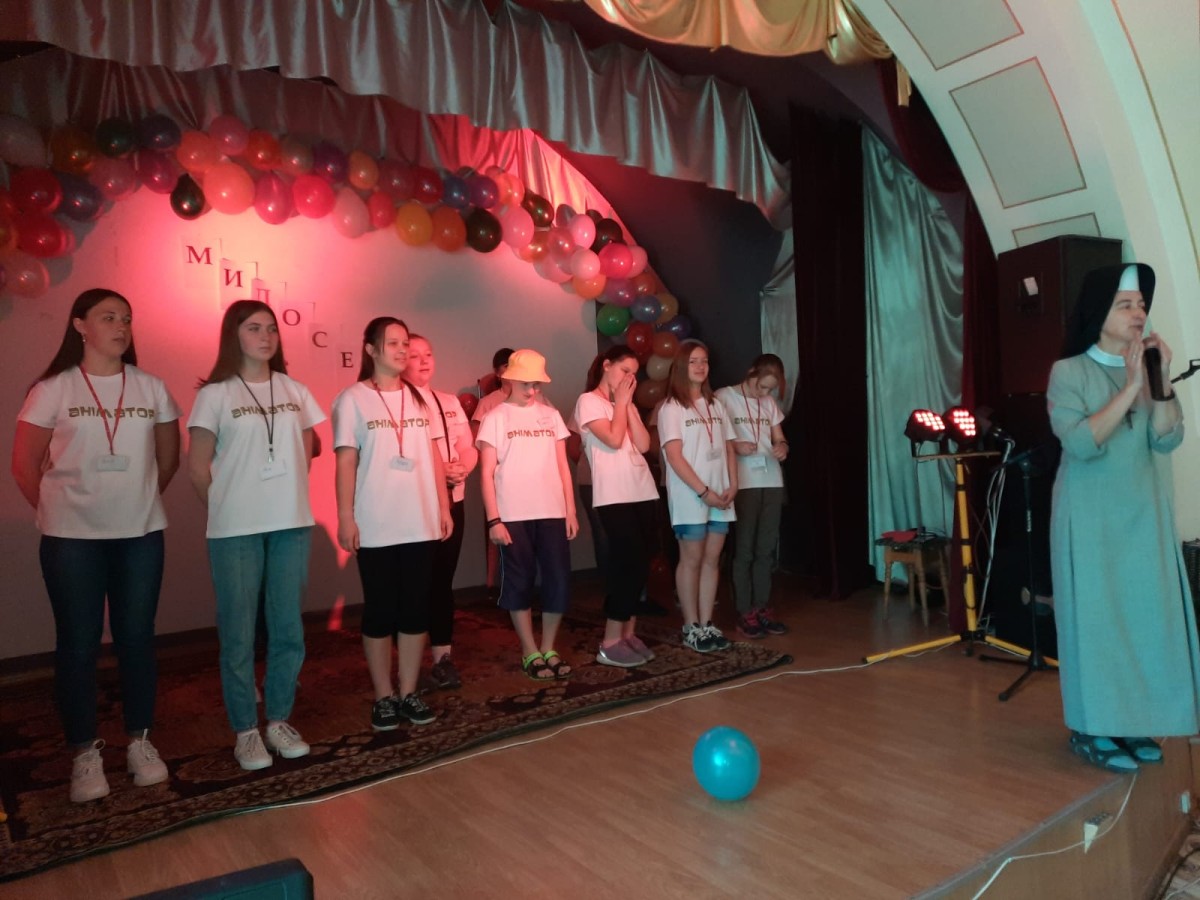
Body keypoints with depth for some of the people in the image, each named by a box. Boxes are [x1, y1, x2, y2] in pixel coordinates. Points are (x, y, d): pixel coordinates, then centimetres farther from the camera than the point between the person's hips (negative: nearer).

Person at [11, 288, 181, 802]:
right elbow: (25, 464, 2)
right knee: (78, 644, 5)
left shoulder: (151, 388, 4)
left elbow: (168, 458, 13)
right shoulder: (53, 389, -2)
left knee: (137, 638, 8)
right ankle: (85, 753, 18)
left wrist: (140, 501, 10)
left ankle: (139, 741, 22)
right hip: (72, 540, -2)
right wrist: (57, 513, 6)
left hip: (141, 535, 2)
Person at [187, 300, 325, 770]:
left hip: (292, 524, 4)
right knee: (239, 633, 4)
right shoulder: (215, 394, -3)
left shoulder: (295, 391, 9)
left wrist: (286, 500, 10)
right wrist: (227, 509, 4)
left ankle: (279, 720, 22)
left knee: (288, 629, 8)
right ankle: (245, 731, 16)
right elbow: (197, 465, -2)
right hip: (235, 531, -3)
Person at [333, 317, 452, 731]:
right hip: (376, 527, -4)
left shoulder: (420, 398, 9)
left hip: (421, 523, 4)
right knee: (380, 612, 6)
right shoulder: (352, 399, -4)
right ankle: (384, 697, 18)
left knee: (416, 610, 8)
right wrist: (345, 518, -11)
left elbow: (434, 456, 11)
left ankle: (409, 692, 20)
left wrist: (444, 507, 9)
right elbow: (345, 462, -6)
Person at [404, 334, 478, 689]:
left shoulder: (450, 402, 16)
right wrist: (437, 470, -23)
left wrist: (461, 468, -11)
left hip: (452, 500, 5)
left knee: (443, 580, 9)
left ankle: (442, 656, 16)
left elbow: (469, 448, 11)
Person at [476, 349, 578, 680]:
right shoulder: (495, 418, 1)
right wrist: (493, 519, -9)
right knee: (519, 583, 4)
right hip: (513, 516, -3)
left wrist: (571, 511, 6)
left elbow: (563, 467, 11)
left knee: (559, 581, 3)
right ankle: (530, 653, 17)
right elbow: (487, 473, -3)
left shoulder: (551, 416, 11)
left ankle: (549, 649, 19)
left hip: (552, 513, 3)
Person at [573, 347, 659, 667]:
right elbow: (613, 440, -16)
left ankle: (629, 634, 18)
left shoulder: (626, 405, 19)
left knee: (639, 565, 7)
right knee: (628, 563, -9)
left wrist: (628, 403, 2)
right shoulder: (588, 401, -2)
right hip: (614, 497, -7)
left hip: (642, 493, 7)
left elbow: (643, 444, 4)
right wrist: (620, 401, -4)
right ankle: (610, 644, 0)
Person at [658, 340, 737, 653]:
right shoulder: (671, 407, -5)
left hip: (721, 495, 6)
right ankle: (691, 627, 11)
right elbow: (675, 457, -13)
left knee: (712, 559, 8)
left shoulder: (715, 404, 14)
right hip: (690, 497, -5)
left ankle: (707, 624, 15)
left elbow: (728, 448, 13)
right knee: (691, 560, 1)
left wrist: (732, 485, -1)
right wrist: (704, 491, -16)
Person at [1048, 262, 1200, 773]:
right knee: (1093, 616, 0)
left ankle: (1130, 721, 22)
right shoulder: (1069, 372, -8)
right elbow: (1080, 443, -21)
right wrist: (1129, 390, -22)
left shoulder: (1147, 369, 6)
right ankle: (1090, 729, 10)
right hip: (1091, 517, -5)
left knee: (1144, 614, 8)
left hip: (1144, 514, 5)